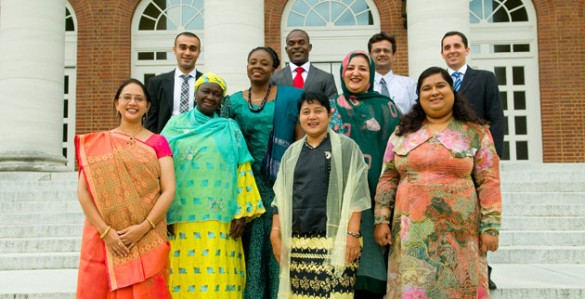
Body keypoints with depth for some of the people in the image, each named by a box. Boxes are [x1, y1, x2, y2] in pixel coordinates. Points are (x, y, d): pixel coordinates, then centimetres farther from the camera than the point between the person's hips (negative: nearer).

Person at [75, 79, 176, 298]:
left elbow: (169, 190, -3)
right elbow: (83, 191, -1)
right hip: (104, 238, 0)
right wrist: (105, 231, -13)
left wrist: (143, 228, -14)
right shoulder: (97, 144, 8)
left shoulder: (157, 142, 7)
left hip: (148, 239, 0)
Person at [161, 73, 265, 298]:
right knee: (184, 273, 0)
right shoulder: (176, 124, 10)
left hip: (219, 220, 0)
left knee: (218, 276, -1)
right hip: (182, 218, 0)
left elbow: (242, 172, 5)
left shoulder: (230, 129, 10)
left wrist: (241, 213, -3)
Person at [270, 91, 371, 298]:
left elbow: (355, 194, -4)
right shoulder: (292, 152, 14)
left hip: (335, 239, -4)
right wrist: (276, 234, 6)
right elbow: (281, 197, 13)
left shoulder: (346, 147, 2)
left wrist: (353, 233, -12)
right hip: (297, 241, 4)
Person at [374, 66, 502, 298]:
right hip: (412, 233, 2)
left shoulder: (476, 133, 4)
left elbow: (488, 182, 0)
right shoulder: (403, 132, 9)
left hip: (458, 233, -1)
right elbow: (388, 178, 8)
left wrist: (490, 227, -6)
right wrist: (382, 220, 2)